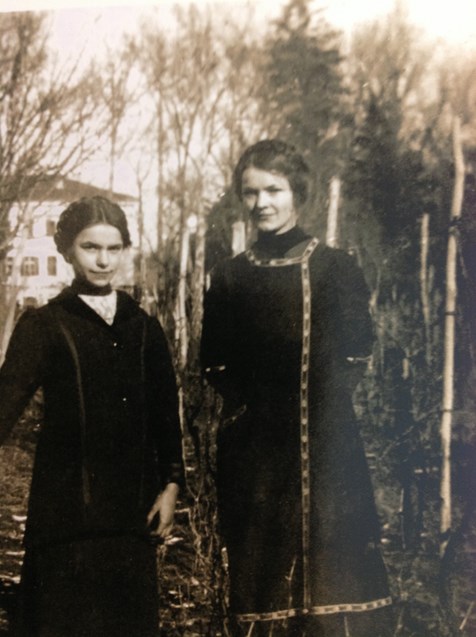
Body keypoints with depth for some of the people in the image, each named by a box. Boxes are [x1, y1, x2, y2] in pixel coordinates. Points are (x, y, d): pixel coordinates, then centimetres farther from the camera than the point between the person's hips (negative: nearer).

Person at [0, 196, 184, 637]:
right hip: (68, 507, -3)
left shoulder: (144, 328, 9)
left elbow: (165, 414, 10)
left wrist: (171, 484, 4)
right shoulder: (43, 325, -1)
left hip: (132, 508, 3)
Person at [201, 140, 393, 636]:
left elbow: (355, 353, -1)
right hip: (252, 450, 3)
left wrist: (320, 400, -6)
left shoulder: (333, 267, 0)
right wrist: (246, 402, -2)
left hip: (324, 445, -2)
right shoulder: (228, 277, 8)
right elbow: (214, 365, 10)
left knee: (332, 571, 0)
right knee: (259, 575, 9)